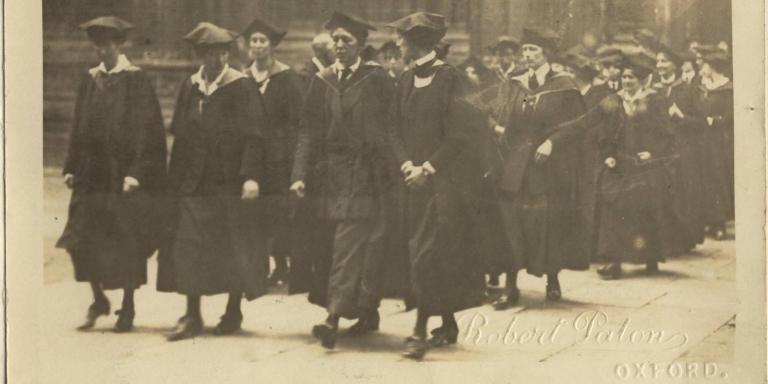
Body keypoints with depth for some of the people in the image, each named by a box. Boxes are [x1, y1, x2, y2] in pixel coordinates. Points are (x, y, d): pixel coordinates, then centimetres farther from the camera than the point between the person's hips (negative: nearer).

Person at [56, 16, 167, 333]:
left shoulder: (137, 81, -6)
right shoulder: (90, 81, 9)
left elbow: (146, 129, -10)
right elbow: (79, 129, 13)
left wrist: (137, 173, -17)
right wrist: (72, 167, 6)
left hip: (125, 174, -4)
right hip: (92, 174, 4)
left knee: (128, 245, 2)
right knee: (83, 241, 1)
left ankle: (128, 307, 16)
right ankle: (98, 300, 19)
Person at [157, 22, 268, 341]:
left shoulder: (240, 87, -6)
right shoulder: (190, 86, 9)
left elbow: (253, 135, -11)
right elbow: (180, 134, 12)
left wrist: (251, 176, -19)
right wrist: (176, 177, 8)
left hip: (229, 181, -4)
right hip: (193, 181, 4)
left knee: (233, 250, 5)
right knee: (188, 248, -1)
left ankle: (234, 311, 20)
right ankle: (192, 316, 5)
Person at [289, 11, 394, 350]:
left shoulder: (376, 79, -1)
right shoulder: (322, 81, 9)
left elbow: (393, 126, -3)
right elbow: (309, 131, 6)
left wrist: (390, 169, -10)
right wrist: (300, 174, -3)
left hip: (366, 177, -4)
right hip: (332, 176, 4)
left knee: (348, 247, -11)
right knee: (363, 248, 11)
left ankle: (334, 318, -15)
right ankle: (368, 312, 23)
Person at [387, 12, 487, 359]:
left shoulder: (451, 80, -9)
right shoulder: (406, 81, 10)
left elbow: (458, 135, -12)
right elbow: (396, 128, 10)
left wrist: (428, 167, -14)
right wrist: (406, 164, -5)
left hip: (446, 178, -6)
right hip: (415, 178, 6)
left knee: (429, 254, -10)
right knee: (436, 257, 10)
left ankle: (420, 330, -8)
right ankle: (448, 324, 20)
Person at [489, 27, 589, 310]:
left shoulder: (564, 87, -2)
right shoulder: (515, 86, 11)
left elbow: (577, 126, -5)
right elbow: (501, 120, 13)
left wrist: (551, 142, -17)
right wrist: (497, 127, -8)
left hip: (550, 167, -3)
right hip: (515, 167, 3)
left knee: (549, 224, 2)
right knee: (511, 223, -3)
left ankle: (553, 280, 20)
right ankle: (511, 287, 0)